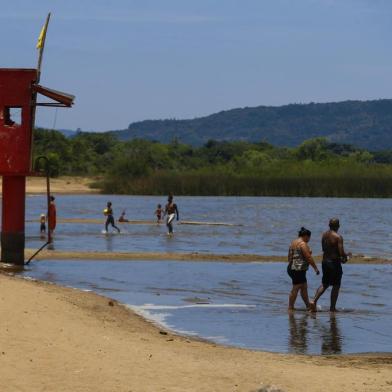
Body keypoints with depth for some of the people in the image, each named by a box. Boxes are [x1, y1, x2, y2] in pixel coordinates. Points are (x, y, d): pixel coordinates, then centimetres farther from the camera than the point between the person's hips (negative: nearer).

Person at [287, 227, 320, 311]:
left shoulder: (293, 243, 16)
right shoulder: (303, 244, -13)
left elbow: (289, 257, 20)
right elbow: (308, 257, -16)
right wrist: (315, 268, -11)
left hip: (291, 268, 10)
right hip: (299, 269, -10)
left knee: (304, 287, 15)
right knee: (296, 288, -5)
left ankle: (308, 306, 19)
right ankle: (290, 307, -3)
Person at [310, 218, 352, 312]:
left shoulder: (324, 235, 5)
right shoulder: (338, 237, -15)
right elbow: (341, 253, -20)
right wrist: (346, 256, 4)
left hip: (325, 261, 6)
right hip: (334, 263, -6)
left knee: (324, 284, 17)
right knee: (336, 286, 7)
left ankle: (314, 301, 0)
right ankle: (332, 307, 8)